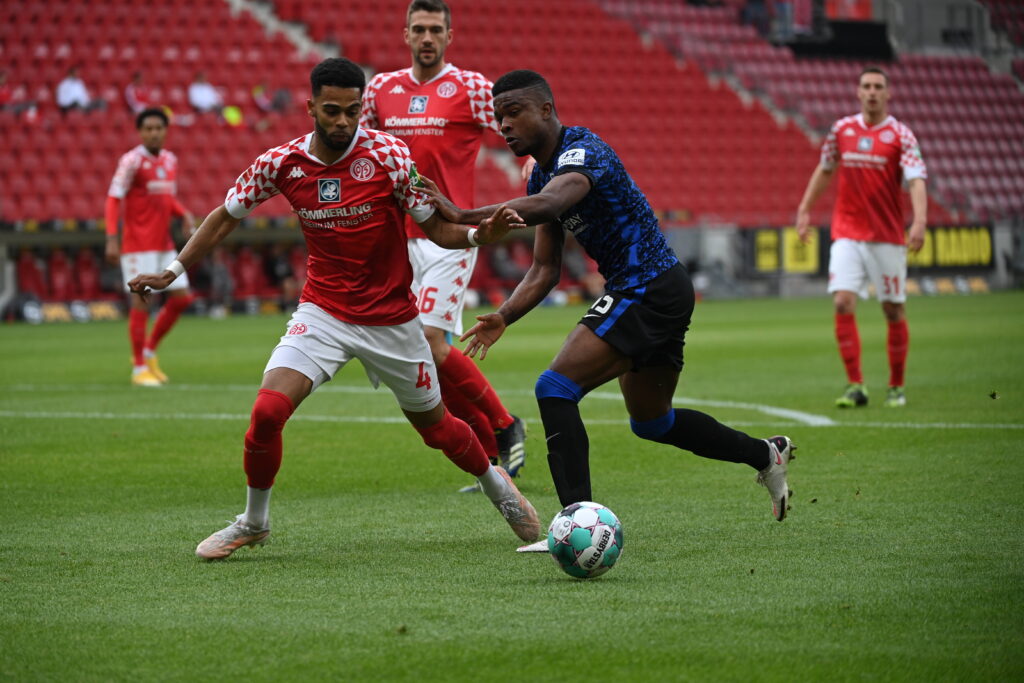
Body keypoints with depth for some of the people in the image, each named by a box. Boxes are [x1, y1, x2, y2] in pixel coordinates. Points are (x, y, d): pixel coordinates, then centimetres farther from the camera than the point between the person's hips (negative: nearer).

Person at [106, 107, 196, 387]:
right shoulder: (131, 160, -9)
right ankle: (139, 368, 2)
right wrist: (112, 239, -20)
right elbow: (113, 198, -12)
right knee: (141, 301, -6)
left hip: (164, 244, 7)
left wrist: (185, 215, 2)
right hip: (138, 245, -7)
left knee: (182, 297, 5)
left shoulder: (170, 160, 11)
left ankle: (149, 351, 21)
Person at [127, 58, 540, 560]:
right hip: (322, 312, 1)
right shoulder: (281, 163, -9)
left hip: (392, 319, -1)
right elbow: (226, 216, 7)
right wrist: (174, 270, 4)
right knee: (268, 410, -18)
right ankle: (253, 523, 6)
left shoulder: (390, 155, -15)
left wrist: (480, 234, -30)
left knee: (434, 426, 11)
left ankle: (495, 484, 44)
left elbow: (436, 227, -10)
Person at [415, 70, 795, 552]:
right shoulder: (541, 176, 12)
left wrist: (463, 216, -46)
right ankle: (765, 454, 40)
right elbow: (545, 270, 13)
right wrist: (503, 318, -3)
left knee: (556, 389, -20)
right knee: (650, 420, 25)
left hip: (648, 290, -11)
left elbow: (548, 203, -40)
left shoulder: (582, 151, -18)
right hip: (661, 294, 11)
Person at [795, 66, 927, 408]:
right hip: (847, 235, 2)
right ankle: (855, 386, -11)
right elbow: (824, 170, 21)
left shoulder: (900, 135, -4)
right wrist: (804, 208, 18)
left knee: (894, 310, 3)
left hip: (888, 236, -2)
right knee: (843, 303, -13)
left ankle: (896, 387, 18)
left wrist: (920, 220, -30)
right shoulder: (841, 129, 6)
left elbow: (916, 181, -15)